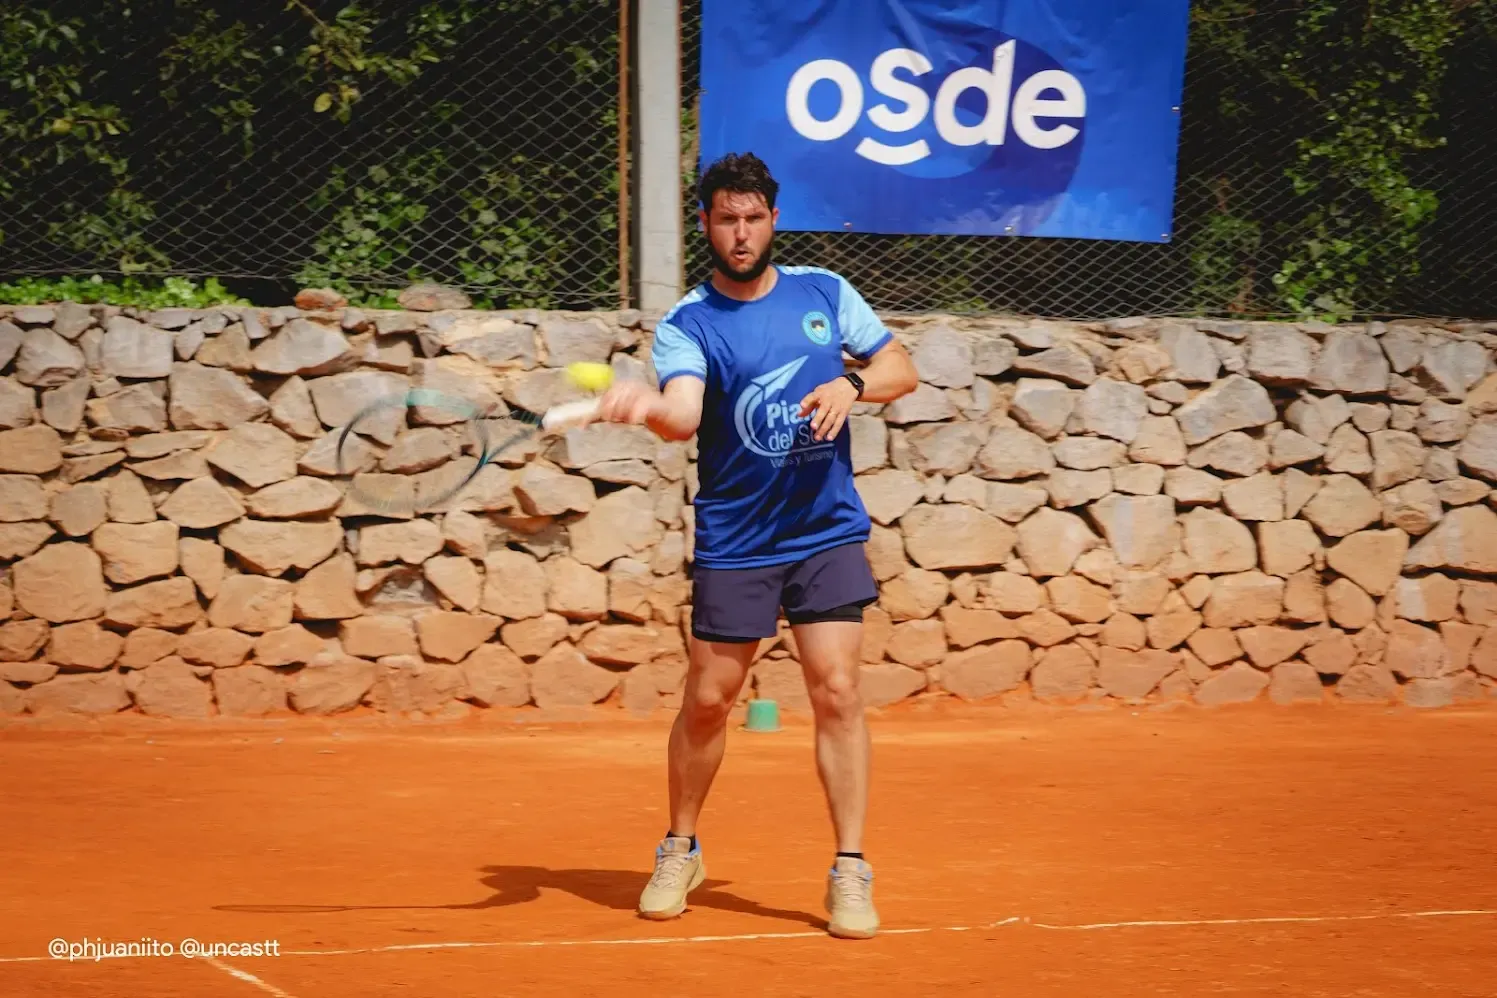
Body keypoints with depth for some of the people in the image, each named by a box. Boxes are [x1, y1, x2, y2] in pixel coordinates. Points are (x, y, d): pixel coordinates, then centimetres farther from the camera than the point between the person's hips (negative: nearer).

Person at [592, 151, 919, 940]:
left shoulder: (825, 293, 5)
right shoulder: (686, 325, -5)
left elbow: (902, 370, 9)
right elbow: (684, 415, -24)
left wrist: (852, 383, -12)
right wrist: (648, 407, -47)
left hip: (828, 533, 1)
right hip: (733, 543, -1)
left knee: (837, 690, -8)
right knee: (707, 699, 4)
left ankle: (850, 873, -1)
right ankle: (679, 851, 25)